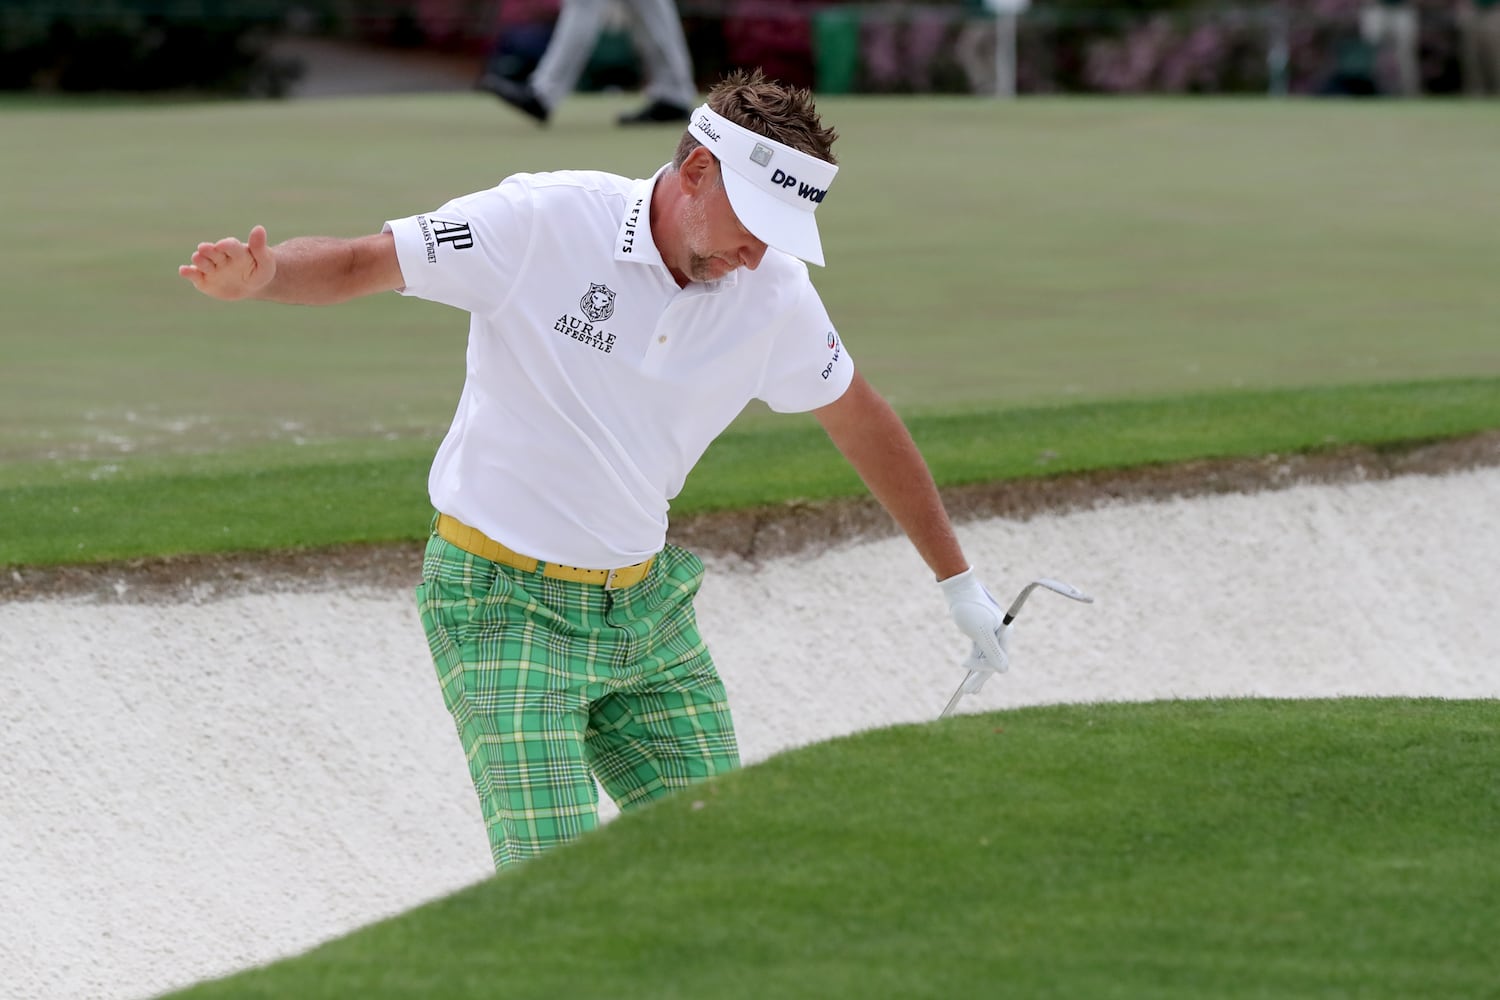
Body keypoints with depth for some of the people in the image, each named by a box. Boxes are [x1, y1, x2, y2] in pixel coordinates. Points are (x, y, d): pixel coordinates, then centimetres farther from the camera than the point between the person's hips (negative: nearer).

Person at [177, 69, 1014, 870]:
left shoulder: (775, 295, -3)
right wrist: (257, 276, -35)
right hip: (507, 605, -6)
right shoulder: (544, 222, -17)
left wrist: (959, 579, 22)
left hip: (646, 607, 6)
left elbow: (862, 421, 13)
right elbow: (361, 262, -13)